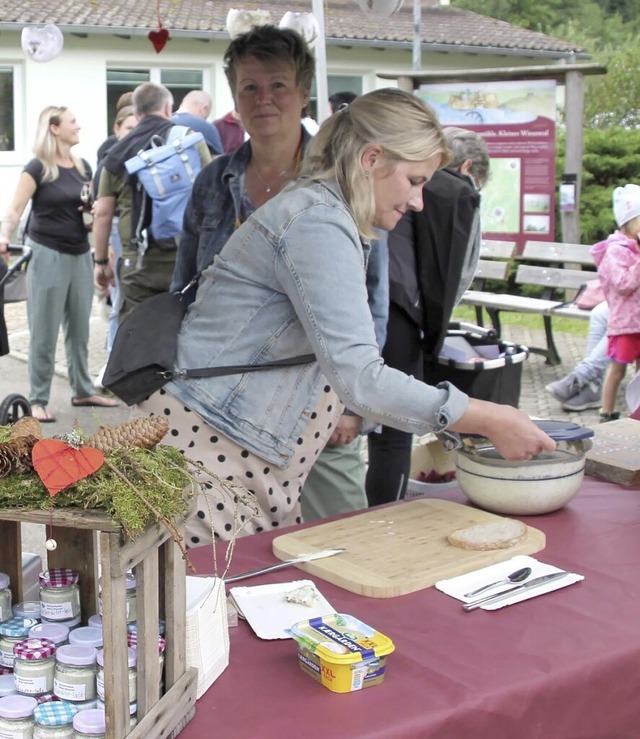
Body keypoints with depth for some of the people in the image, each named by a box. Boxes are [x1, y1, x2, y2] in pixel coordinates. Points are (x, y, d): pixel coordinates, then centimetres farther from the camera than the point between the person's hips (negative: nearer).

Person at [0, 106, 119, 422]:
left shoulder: (83, 166, 8)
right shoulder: (37, 168, -9)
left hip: (80, 254, 6)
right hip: (47, 255, -6)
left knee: (79, 328, 13)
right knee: (44, 333, 0)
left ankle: (82, 391, 25)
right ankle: (38, 400, 7)